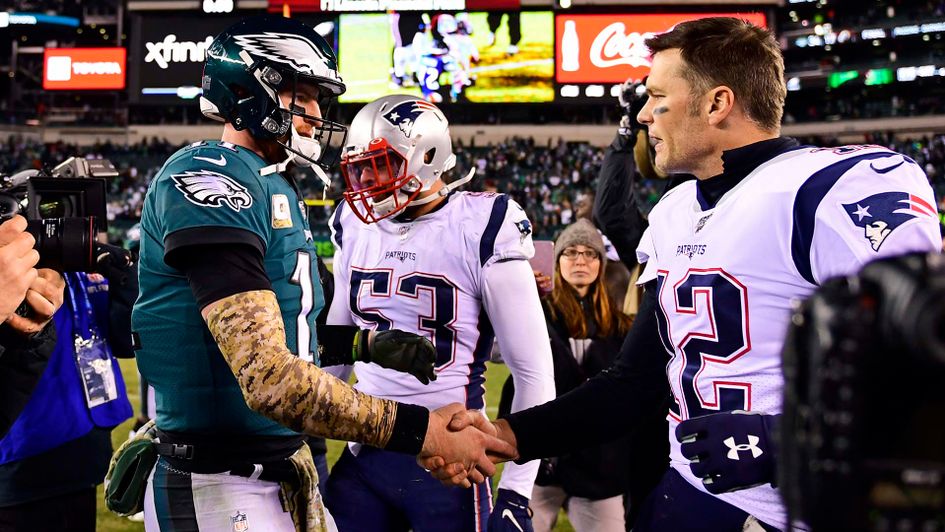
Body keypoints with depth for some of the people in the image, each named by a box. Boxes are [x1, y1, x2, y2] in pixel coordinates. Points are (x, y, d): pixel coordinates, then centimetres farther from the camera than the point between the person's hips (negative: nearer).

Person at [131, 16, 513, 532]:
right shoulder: (210, 181, -18)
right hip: (220, 488, -9)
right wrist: (419, 430, -27)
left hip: (286, 472, 10)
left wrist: (368, 344, 9)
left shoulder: (274, 188, 14)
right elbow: (271, 380, -28)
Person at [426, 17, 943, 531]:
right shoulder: (674, 215, 10)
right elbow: (634, 382, 13)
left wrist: (786, 439, -25)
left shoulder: (835, 188, -16)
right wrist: (505, 435, 5)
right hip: (689, 491, 7)